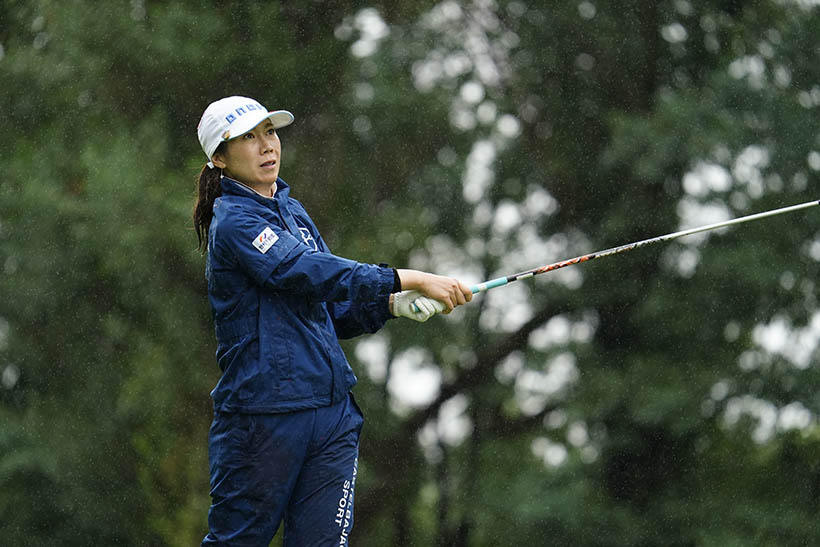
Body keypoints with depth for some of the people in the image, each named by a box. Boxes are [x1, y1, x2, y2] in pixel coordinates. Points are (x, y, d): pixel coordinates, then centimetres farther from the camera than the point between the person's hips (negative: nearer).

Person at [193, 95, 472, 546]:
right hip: (263, 415, -7)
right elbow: (312, 273, -23)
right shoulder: (234, 221, -9)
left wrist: (393, 304, 1)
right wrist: (413, 279, -25)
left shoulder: (293, 212, 18)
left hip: (332, 413, 7)